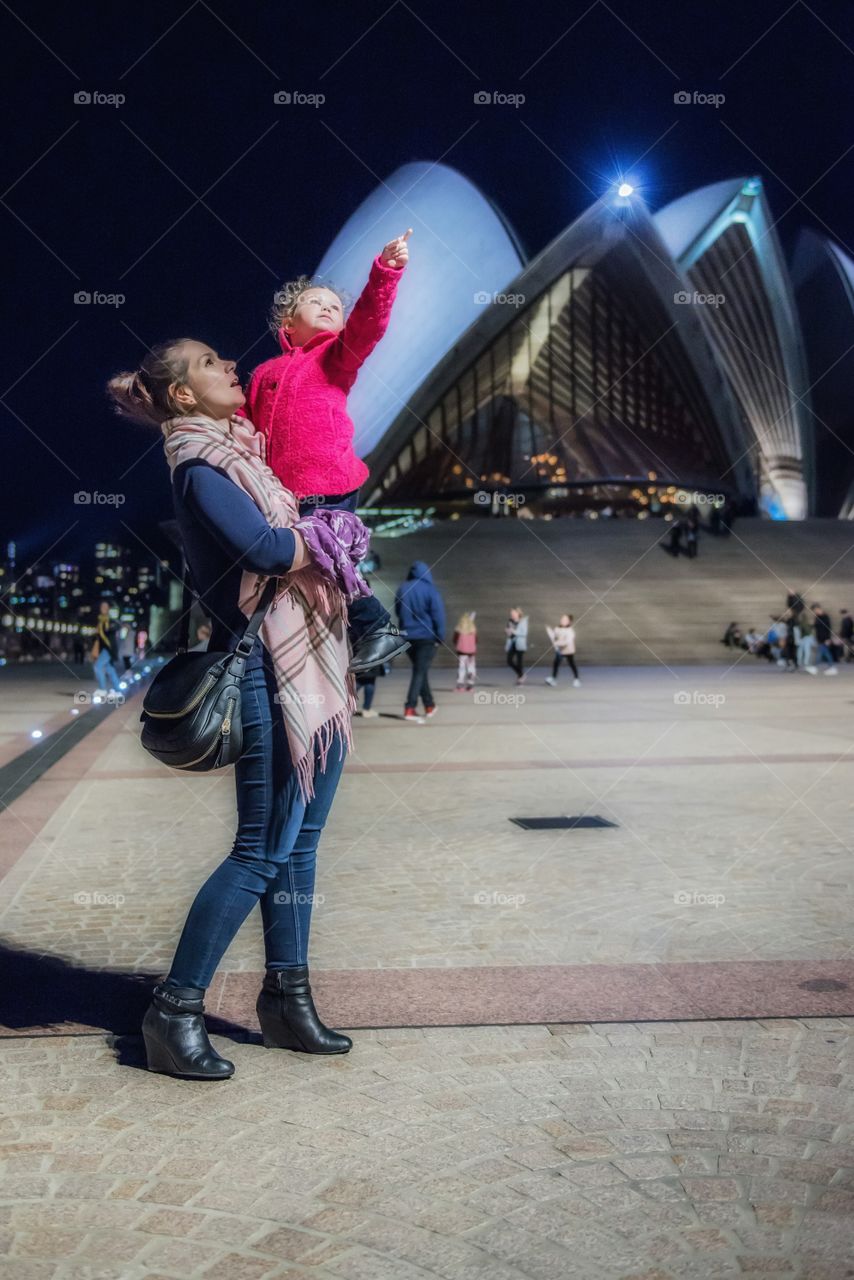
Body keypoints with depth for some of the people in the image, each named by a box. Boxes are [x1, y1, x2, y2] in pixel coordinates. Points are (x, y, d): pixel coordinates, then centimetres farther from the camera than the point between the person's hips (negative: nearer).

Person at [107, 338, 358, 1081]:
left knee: (299, 844, 12)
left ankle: (287, 998, 22)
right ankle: (175, 1012, 6)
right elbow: (268, 550, -21)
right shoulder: (200, 468, -9)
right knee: (262, 851, -5)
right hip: (271, 667, -9)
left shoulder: (242, 452, 18)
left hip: (316, 663, 9)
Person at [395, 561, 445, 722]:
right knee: (419, 672, -6)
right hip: (427, 637, -5)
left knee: (420, 671, 19)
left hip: (408, 637, 5)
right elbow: (438, 615, -10)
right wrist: (440, 636, -4)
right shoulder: (430, 590, -10)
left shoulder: (402, 589, 3)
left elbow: (398, 612, 13)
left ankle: (429, 705, 27)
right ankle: (410, 709, -17)